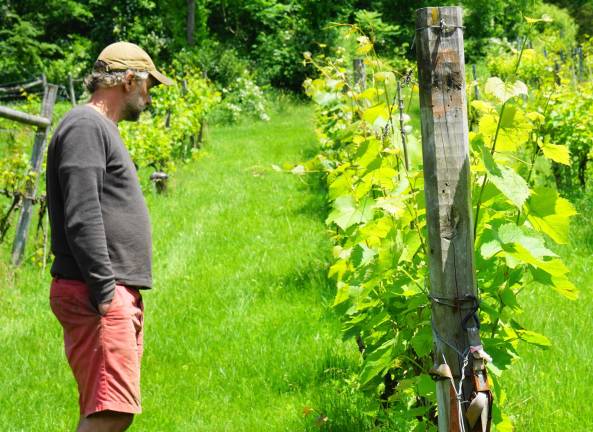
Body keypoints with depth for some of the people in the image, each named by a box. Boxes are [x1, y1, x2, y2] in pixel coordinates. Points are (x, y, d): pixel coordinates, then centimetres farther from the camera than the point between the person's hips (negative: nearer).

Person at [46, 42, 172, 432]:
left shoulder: (104, 130, 24)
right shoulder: (85, 126, -9)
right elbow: (81, 217, -18)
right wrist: (104, 289, -21)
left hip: (119, 295, 11)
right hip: (99, 297, -11)